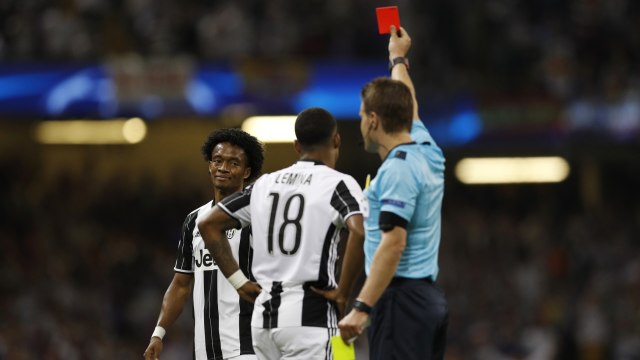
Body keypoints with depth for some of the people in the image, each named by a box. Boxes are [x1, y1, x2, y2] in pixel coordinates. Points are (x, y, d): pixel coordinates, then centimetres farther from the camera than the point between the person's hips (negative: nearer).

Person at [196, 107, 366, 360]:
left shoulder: (265, 184, 13)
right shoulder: (337, 184, -5)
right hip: (308, 315, -6)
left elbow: (209, 224, 16)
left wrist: (239, 281, 15)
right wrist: (342, 291, -13)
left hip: (264, 314, 6)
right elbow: (360, 232, -23)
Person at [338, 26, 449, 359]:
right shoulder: (427, 152, 13)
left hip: (401, 298, -9)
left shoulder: (397, 169, -13)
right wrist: (398, 58, 53)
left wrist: (361, 308, -25)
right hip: (430, 300, 9)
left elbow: (393, 244, -21)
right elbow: (406, 106, 35)